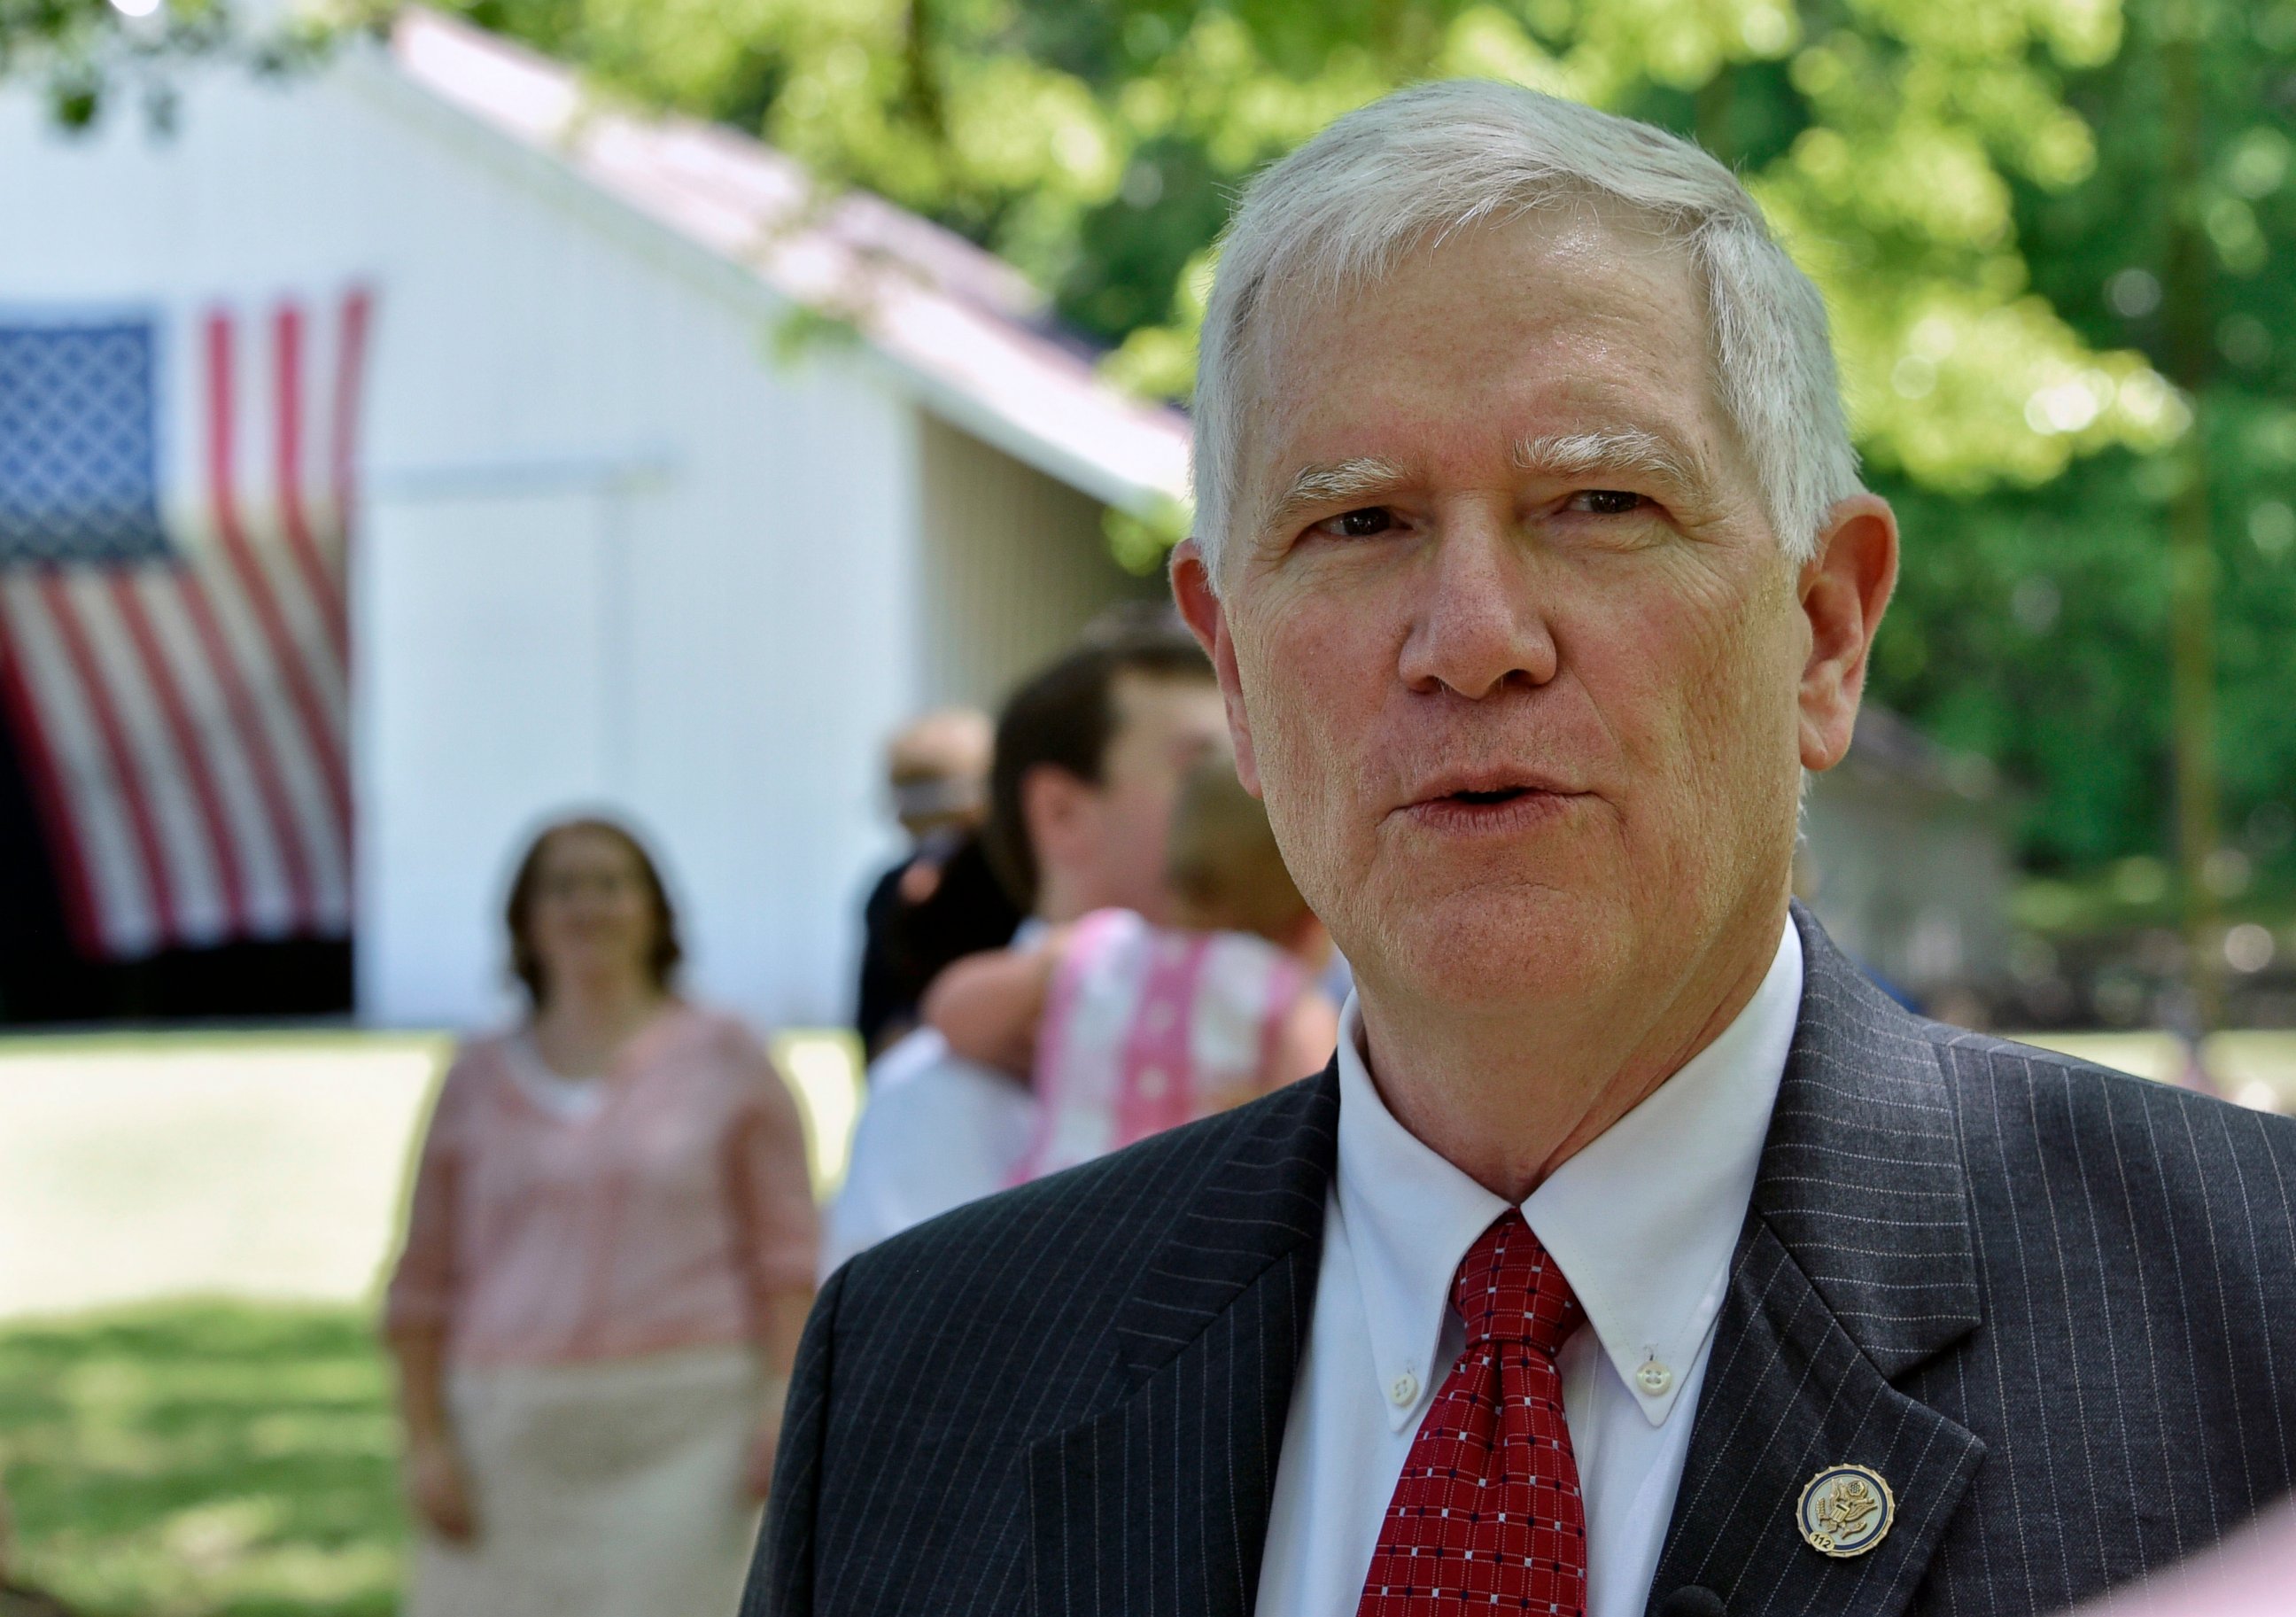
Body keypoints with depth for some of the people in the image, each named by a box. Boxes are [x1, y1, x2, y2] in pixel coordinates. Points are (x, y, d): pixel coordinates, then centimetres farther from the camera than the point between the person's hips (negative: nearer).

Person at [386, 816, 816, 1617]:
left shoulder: (723, 1057, 7)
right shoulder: (480, 1077, 12)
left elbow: (785, 1250, 3)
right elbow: (424, 1281, 11)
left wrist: (783, 1400, -7)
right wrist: (426, 1438, 3)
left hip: (680, 1430, -2)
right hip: (514, 1428, 2)